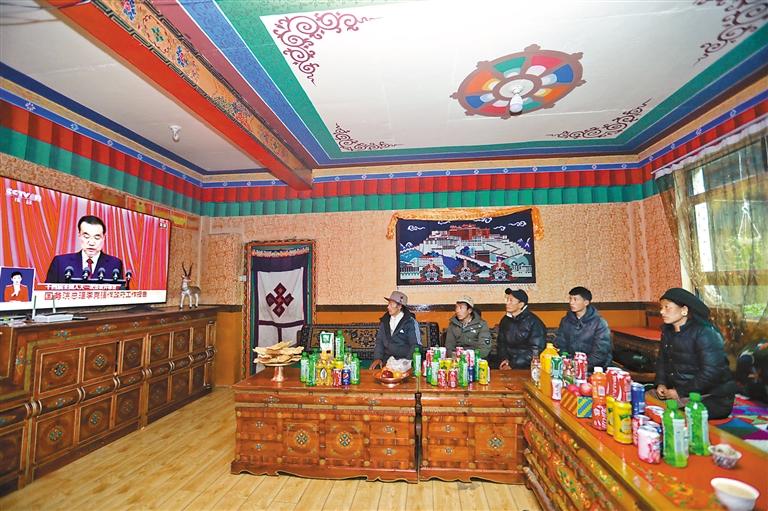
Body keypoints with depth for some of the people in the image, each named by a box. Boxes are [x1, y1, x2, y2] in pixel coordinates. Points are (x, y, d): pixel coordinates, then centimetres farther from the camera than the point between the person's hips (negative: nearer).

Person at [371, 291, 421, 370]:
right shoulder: (385, 321, 10)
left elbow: (416, 345, -7)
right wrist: (378, 358, -2)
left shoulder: (410, 322, -6)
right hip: (386, 359, 4)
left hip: (404, 360, -4)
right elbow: (379, 341, 13)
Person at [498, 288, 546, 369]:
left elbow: (535, 350, -12)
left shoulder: (534, 322, -9)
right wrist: (505, 359, -3)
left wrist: (512, 366, -15)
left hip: (526, 367, -4)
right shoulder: (505, 320, 8)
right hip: (508, 363, 4)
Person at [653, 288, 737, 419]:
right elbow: (662, 360, 12)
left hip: (712, 399, -7)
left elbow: (711, 372, -23)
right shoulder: (667, 331, 6)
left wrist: (680, 392, -20)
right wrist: (660, 383, -5)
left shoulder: (705, 333, -18)